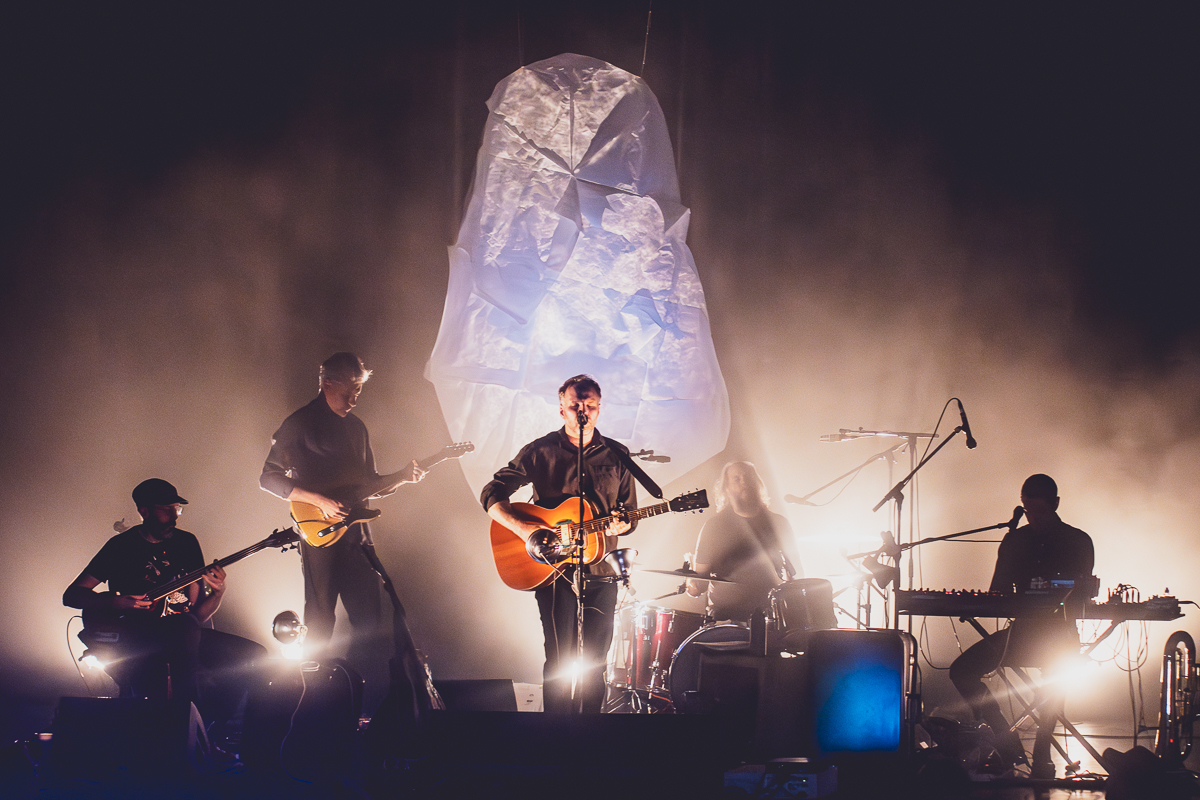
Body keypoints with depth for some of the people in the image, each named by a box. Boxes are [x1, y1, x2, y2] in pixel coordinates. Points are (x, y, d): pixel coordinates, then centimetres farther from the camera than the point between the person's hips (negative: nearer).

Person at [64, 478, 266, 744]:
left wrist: (217, 593, -11)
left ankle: (214, 732, -13)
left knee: (254, 654, -14)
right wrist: (117, 603, -15)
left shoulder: (186, 543, 14)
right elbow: (71, 595, 1)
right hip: (132, 640, -5)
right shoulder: (122, 546, 2)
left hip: (180, 639, 5)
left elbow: (198, 613, 11)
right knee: (185, 626, -38)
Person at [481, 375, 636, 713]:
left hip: (601, 571, 3)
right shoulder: (541, 452, -1)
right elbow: (491, 494, -2)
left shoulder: (617, 455, 9)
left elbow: (631, 513, 13)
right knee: (561, 662, -6)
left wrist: (621, 526, -11)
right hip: (555, 570, -3)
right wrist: (522, 526, -18)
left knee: (595, 662, 6)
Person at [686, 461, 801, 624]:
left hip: (771, 611, 2)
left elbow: (796, 573, 20)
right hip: (726, 614, -2)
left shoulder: (777, 524, 13)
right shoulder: (714, 527, 7)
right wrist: (693, 587, -15)